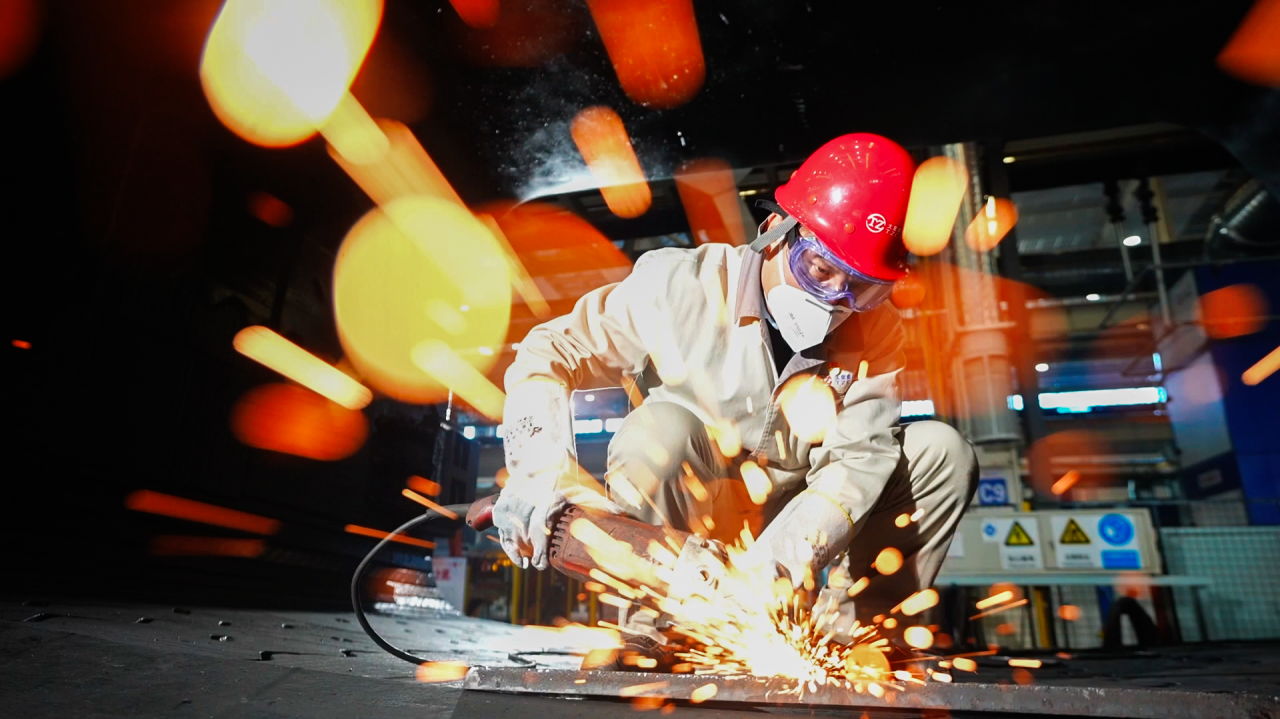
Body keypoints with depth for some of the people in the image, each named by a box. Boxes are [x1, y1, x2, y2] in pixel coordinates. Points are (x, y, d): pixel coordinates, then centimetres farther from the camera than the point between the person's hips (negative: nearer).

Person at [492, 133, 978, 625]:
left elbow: (860, 454, -15)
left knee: (945, 452, -10)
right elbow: (553, 350, -14)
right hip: (680, 532, -3)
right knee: (660, 428, -34)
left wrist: (786, 547, -33)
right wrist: (539, 462, -31)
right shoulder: (681, 285, -17)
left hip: (789, 520, 3)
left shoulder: (875, 330, -8)